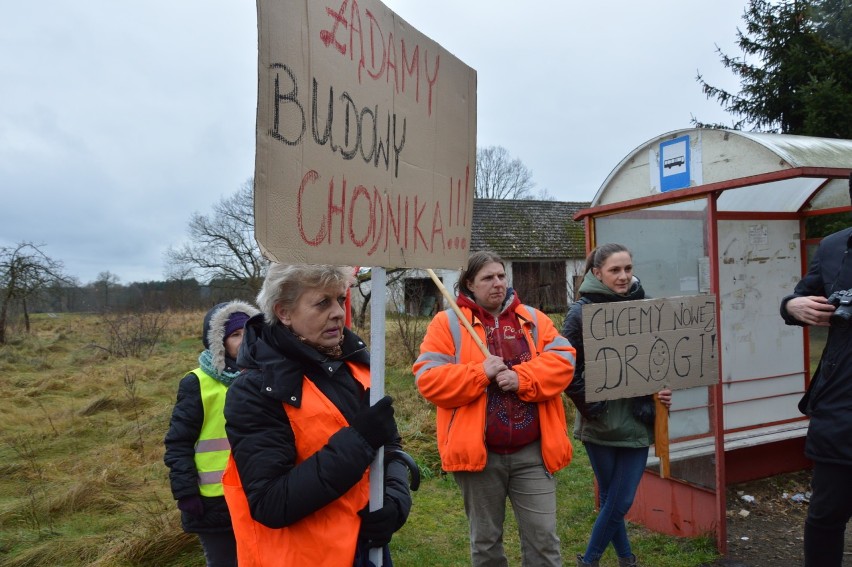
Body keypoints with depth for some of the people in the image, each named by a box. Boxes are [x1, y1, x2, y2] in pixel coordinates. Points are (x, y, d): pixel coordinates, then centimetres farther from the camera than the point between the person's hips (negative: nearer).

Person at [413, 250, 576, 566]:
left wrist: (521, 378, -19)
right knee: (485, 540, 17)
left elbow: (563, 361, -5)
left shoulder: (533, 320, 7)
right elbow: (428, 380, -10)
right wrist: (480, 373, -20)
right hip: (479, 452, -1)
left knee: (543, 538, 8)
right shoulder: (448, 323, -2)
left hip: (532, 452, 2)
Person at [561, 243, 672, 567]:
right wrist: (589, 404, -12)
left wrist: (663, 389, -4)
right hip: (600, 421, -3)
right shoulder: (582, 311, -9)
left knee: (621, 501, 6)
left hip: (637, 419, 3)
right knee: (610, 498, 11)